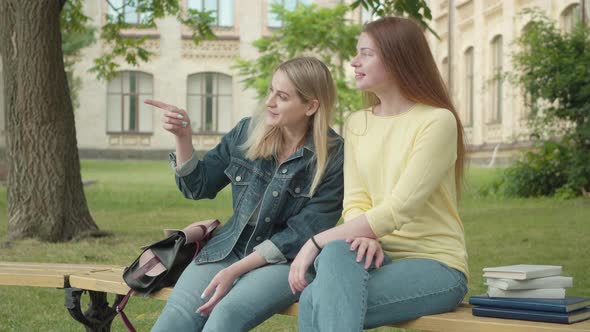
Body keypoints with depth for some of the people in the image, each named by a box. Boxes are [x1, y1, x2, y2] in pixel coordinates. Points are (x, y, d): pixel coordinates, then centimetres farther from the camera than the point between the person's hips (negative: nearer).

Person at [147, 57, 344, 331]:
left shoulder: (333, 156, -10)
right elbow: (197, 187, 11)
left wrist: (235, 270, -18)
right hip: (231, 248, 4)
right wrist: (183, 137, -7)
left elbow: (301, 234, -12)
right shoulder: (247, 133, 3)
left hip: (288, 261, -4)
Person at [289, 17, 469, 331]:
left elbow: (398, 209, -20)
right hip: (379, 255, 5)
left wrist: (316, 242, -21)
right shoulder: (357, 124, 11)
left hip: (434, 264, -5)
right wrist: (366, 236, -21)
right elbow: (355, 203, 2)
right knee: (337, 252, -32)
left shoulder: (437, 122, -11)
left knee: (316, 302, -29)